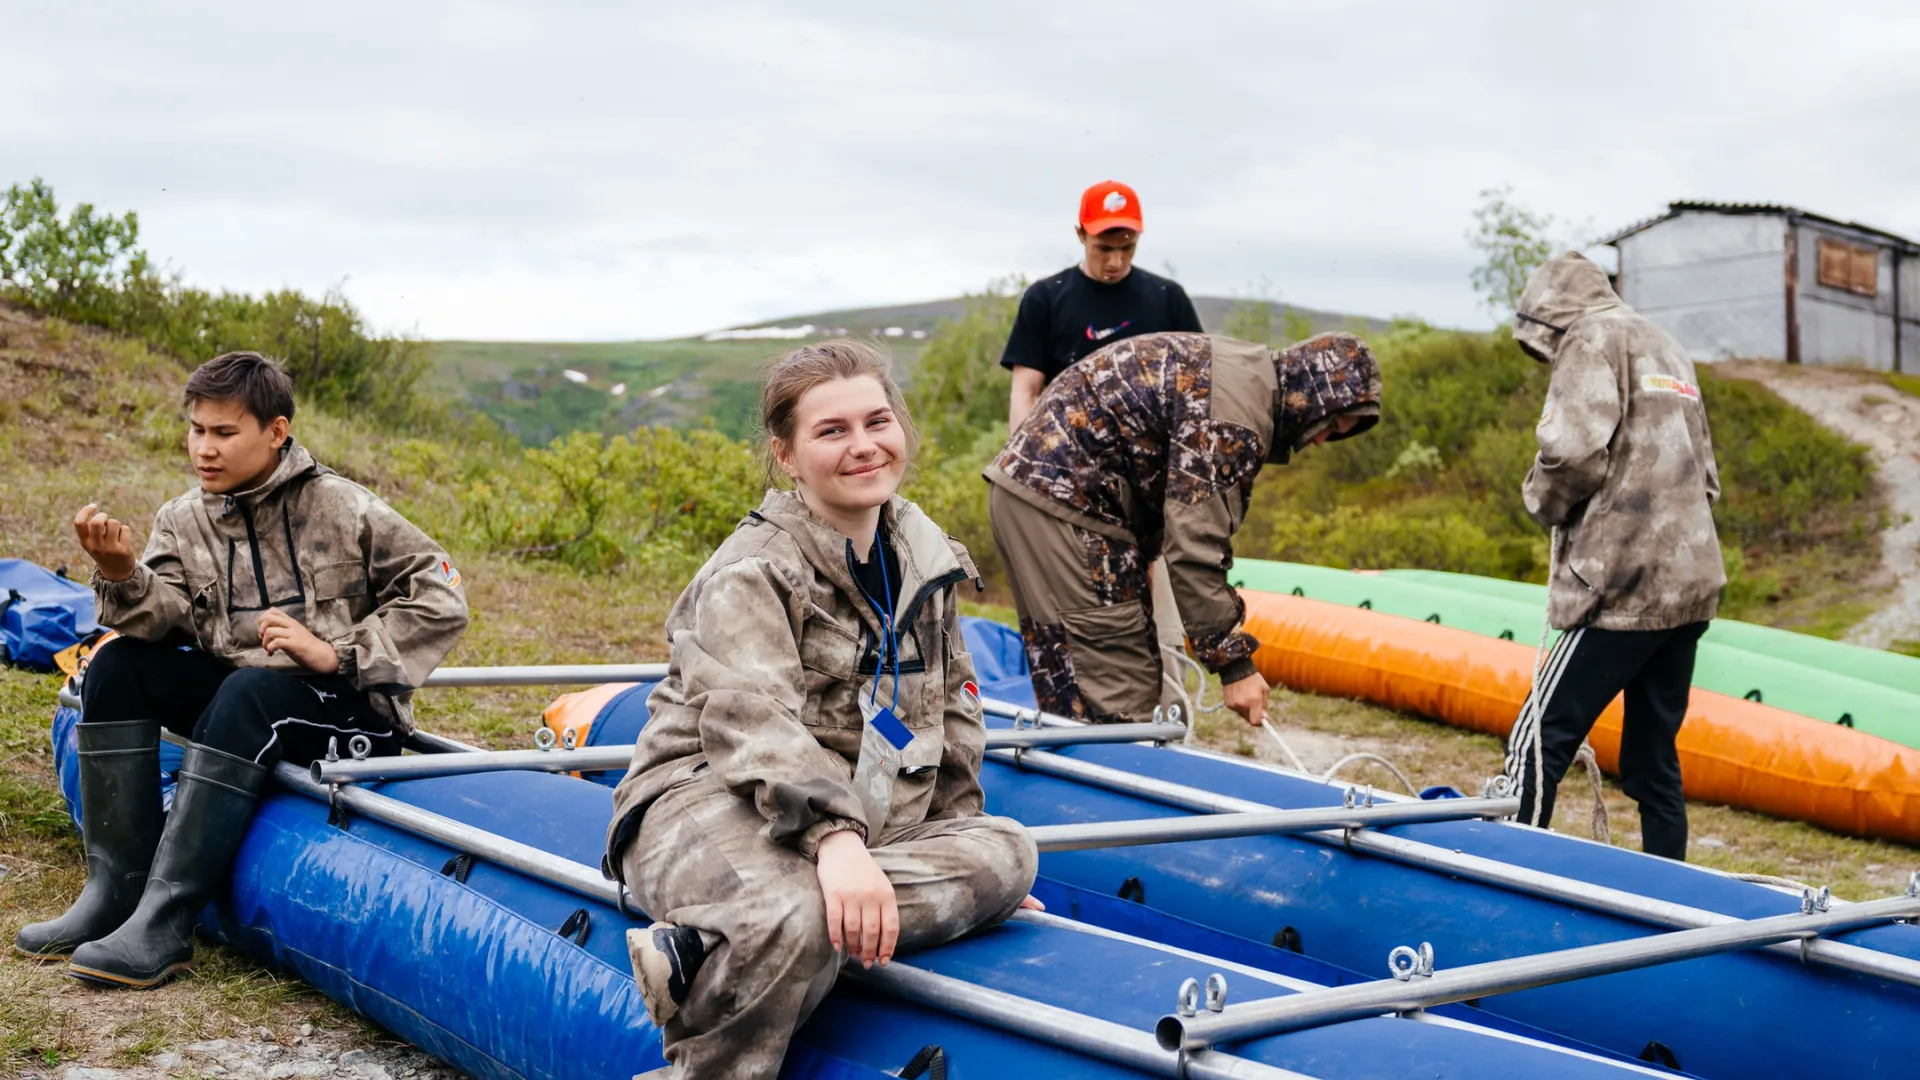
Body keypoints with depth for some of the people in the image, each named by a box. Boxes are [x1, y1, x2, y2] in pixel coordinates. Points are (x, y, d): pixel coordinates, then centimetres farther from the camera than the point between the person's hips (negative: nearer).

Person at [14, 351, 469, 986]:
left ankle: (164, 925, -35)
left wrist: (337, 653, -18)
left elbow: (441, 599, -12)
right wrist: (122, 576, -30)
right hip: (240, 701, 6)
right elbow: (164, 620, -9)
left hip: (350, 709, -6)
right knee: (119, 666, -11)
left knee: (249, 691, -34)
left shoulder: (339, 507, -9)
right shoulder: (182, 520, 6)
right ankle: (115, 889, -13)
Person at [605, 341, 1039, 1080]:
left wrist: (965, 852, 22)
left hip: (857, 823, 8)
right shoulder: (753, 571, -9)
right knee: (792, 917, -40)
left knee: (1007, 851, -22)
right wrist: (834, 837, -40)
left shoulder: (925, 557, 14)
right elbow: (750, 717, -25)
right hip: (711, 804, -7)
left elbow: (950, 713, 24)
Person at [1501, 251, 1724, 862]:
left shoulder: (1593, 339, -2)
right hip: (1690, 584, 9)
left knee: (1538, 744, -7)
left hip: (1624, 588, -9)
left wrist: (1542, 502, 1)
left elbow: (1575, 451, -17)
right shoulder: (1671, 353, 25)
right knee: (1654, 759, 13)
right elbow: (1706, 479, 25)